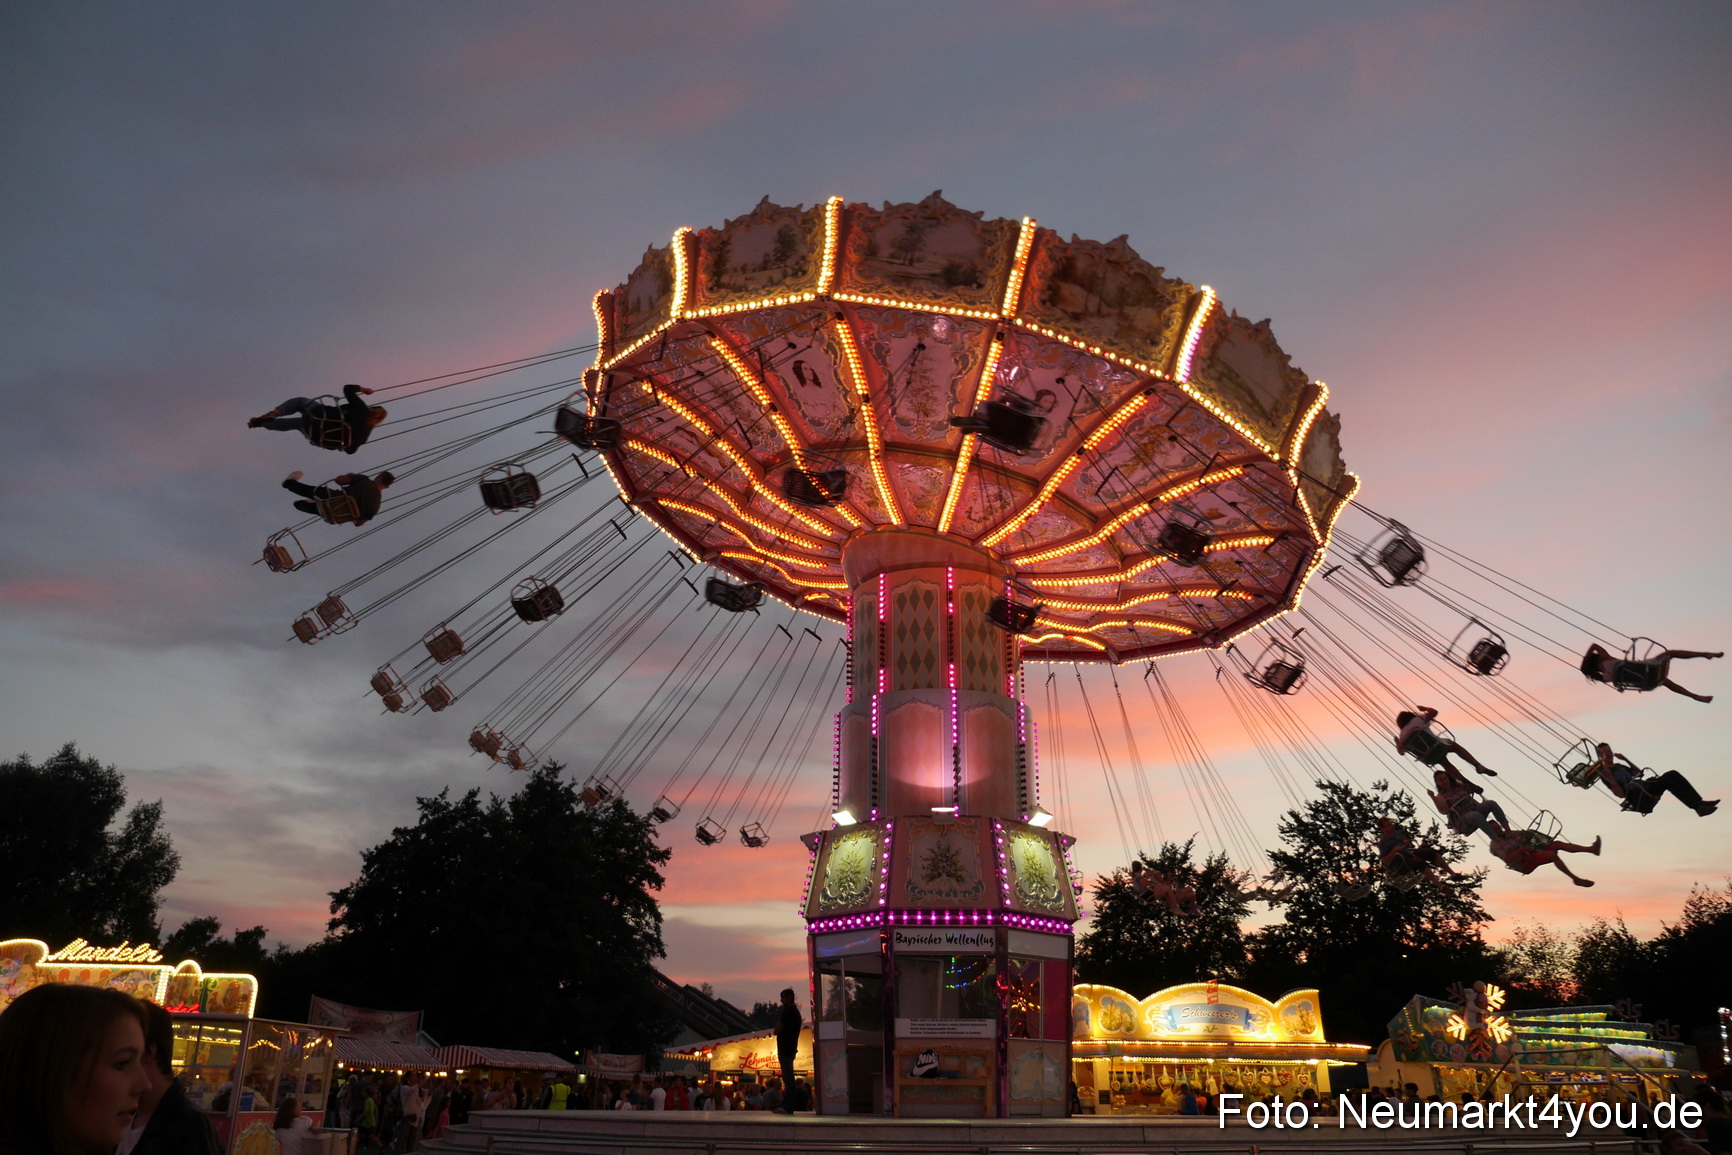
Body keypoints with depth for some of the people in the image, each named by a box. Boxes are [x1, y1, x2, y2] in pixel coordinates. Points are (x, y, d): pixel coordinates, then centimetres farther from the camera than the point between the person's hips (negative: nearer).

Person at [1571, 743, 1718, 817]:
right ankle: (1698, 806, -29)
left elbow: (1639, 773, 31)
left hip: (1645, 788, 9)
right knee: (1667, 779, -28)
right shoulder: (1604, 773, -1)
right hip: (1639, 799, -9)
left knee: (1672, 774, -12)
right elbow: (1620, 793, -11)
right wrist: (1610, 779, -24)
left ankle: (1699, 803, -18)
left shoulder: (1618, 766, 26)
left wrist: (1626, 760, 22)